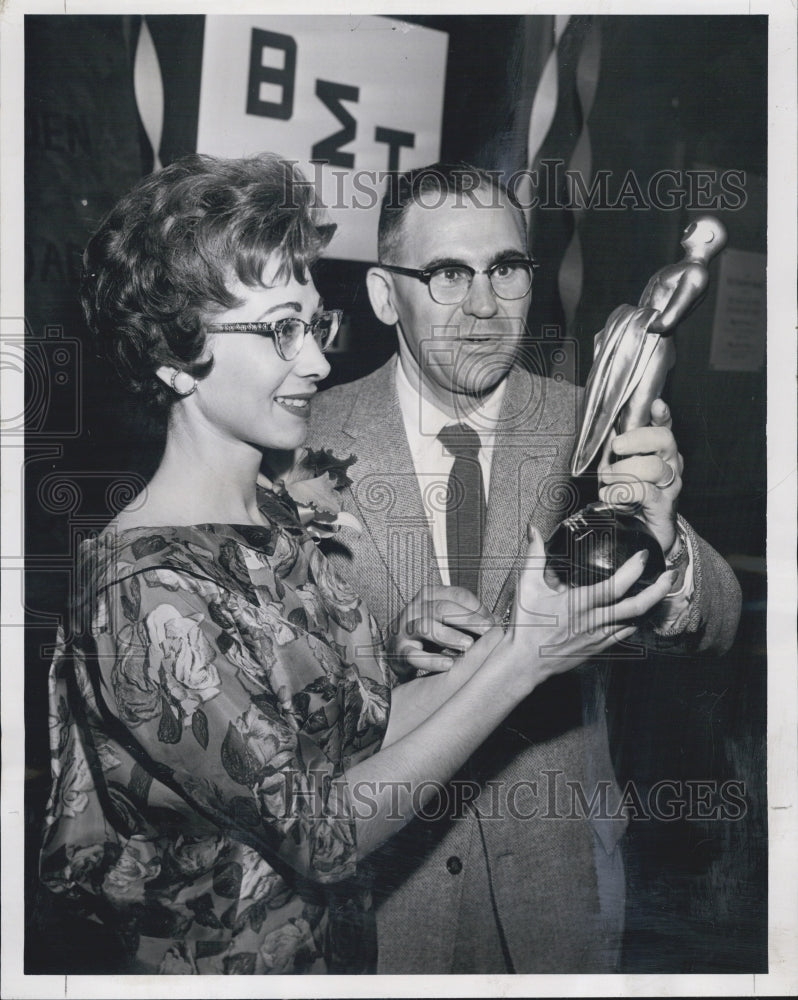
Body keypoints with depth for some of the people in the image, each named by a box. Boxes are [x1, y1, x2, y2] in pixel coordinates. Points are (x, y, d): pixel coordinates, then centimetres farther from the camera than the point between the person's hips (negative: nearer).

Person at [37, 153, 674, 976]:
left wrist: (511, 639, -14)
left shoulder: (277, 523, -1)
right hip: (229, 959, -7)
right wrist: (521, 662, -24)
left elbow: (368, 725, -2)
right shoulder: (148, 597, -26)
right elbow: (323, 834, -23)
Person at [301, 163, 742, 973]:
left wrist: (661, 546, -38)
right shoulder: (317, 437, -11)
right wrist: (387, 648, -28)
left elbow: (712, 626, -16)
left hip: (555, 869, 1)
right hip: (376, 863, -1)